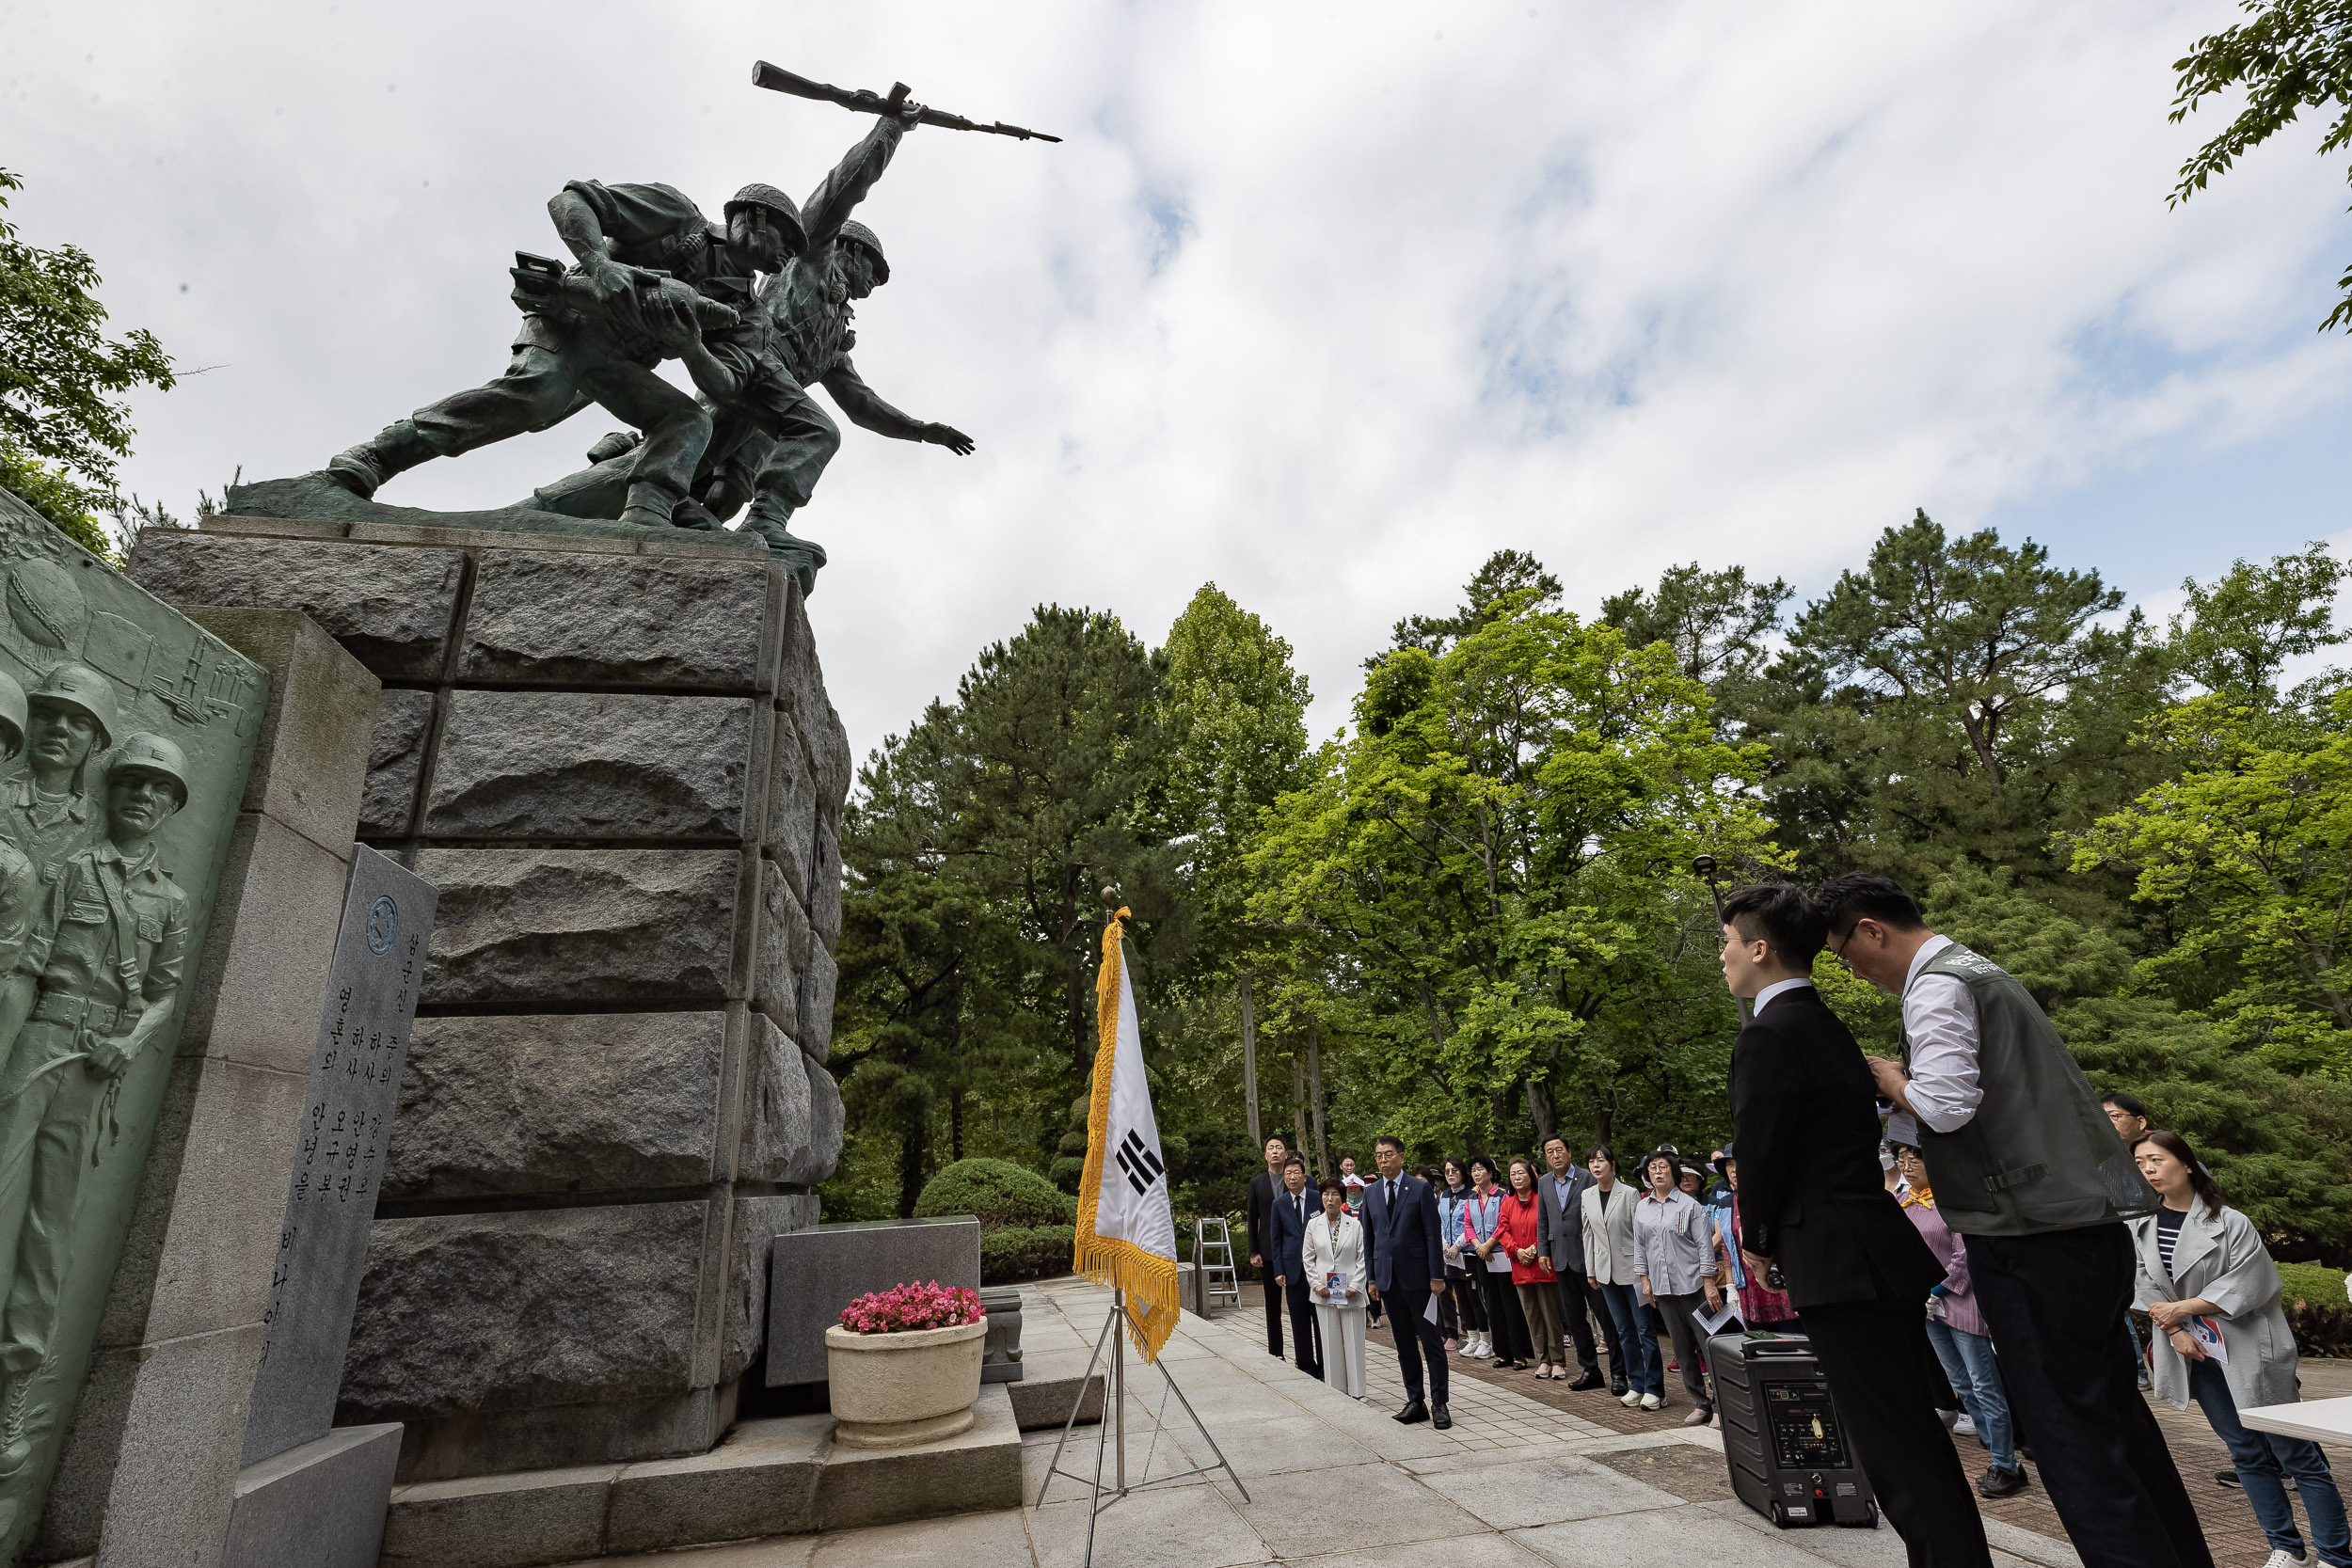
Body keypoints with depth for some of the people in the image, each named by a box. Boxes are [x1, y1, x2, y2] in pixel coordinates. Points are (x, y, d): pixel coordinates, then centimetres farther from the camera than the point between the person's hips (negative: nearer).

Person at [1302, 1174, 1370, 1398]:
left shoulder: (1355, 1224, -2)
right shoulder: (1313, 1225, 4)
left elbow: (1363, 1258, -2)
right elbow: (1308, 1258, 7)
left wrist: (1356, 1286, -9)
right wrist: (1316, 1284, -3)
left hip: (1351, 1293, -1)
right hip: (1324, 1293, 1)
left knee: (1353, 1343, 2)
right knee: (1330, 1343, 6)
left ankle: (1356, 1392, 13)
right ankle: (1334, 1390, 16)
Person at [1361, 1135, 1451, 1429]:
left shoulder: (1421, 1189, -6)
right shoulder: (1370, 1193, 7)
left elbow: (1432, 1235, -7)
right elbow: (1369, 1238, 11)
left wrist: (1437, 1276, -10)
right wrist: (1372, 1278, 8)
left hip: (1417, 1275, -4)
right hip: (1388, 1279, 4)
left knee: (1431, 1342, 1)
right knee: (1404, 1345, 11)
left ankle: (1439, 1404, 10)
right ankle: (1415, 1402, 20)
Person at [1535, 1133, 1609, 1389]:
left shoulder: (1587, 1177, -8)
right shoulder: (1544, 1183, 9)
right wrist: (1544, 1251, 10)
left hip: (1588, 1257, -6)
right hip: (1562, 1259, 6)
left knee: (1606, 1315, 1)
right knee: (1573, 1318, 11)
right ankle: (1589, 1370, 22)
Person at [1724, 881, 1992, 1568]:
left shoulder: (1768, 1034, -18)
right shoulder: (1826, 1025, 13)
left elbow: (1761, 1152, -17)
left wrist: (1759, 1242, 1)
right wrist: (1782, 1242, 16)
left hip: (1842, 1267, -10)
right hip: (1881, 1252, 10)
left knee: (1895, 1448, 0)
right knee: (1914, 1434, 19)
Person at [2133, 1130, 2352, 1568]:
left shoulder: (2230, 1223, -13)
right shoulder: (2139, 1227, -1)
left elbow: (2245, 1286, -15)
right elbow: (2148, 1288, 3)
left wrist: (2183, 1308, -16)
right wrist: (2175, 1331, -9)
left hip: (2250, 1353, -4)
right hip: (2197, 1353, 4)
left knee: (2296, 1454, 3)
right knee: (2247, 1453, 14)